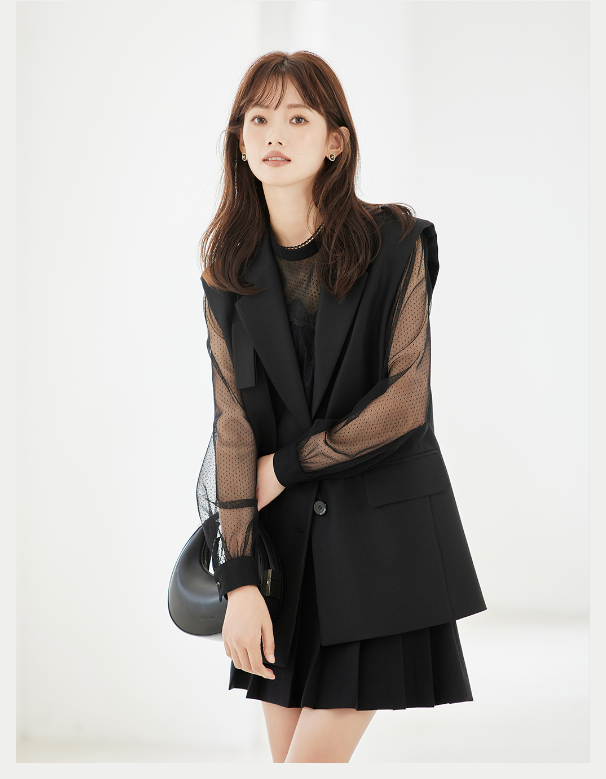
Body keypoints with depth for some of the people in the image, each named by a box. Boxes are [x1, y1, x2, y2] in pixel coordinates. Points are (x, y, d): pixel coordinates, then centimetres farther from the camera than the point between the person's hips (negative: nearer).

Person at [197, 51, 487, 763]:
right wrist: (238, 578, -8)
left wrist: (288, 463, -6)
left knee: (315, 758, -8)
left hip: (379, 532, -3)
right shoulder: (228, 270, 3)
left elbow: (405, 403, -10)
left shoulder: (396, 244, -6)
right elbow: (233, 421, -1)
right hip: (283, 537, 3)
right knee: (287, 755, 5)